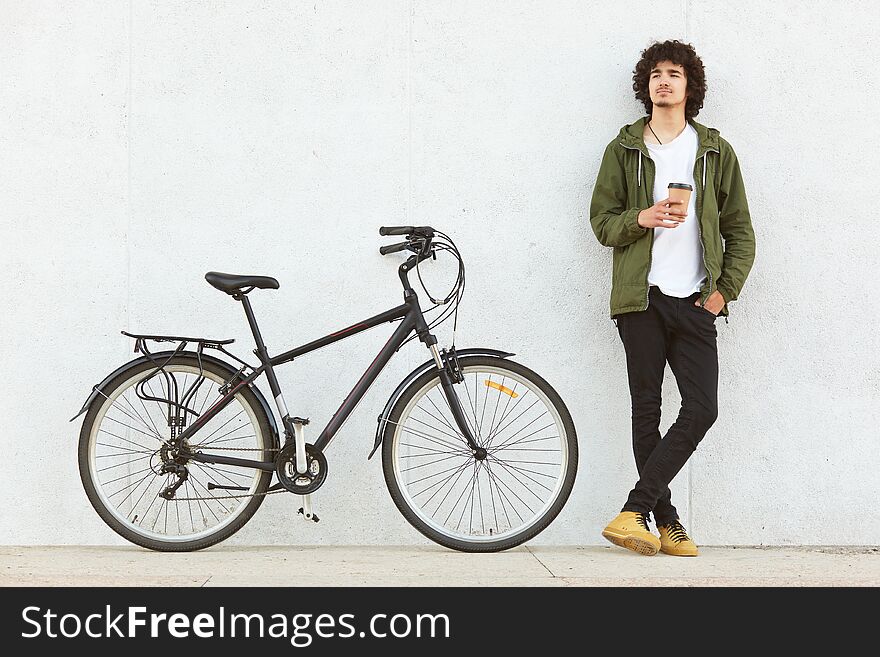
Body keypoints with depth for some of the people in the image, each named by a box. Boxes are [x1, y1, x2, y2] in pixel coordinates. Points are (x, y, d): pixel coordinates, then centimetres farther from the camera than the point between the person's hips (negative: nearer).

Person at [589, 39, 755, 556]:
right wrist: (641, 218, -12)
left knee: (702, 408, -10)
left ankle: (636, 510, -7)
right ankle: (665, 520, 5)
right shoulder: (624, 150, 9)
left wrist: (725, 289, 1)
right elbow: (601, 221, 8)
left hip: (695, 300, 1)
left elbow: (740, 230, 12)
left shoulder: (716, 152, 12)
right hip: (641, 298, -1)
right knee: (647, 411, -1)